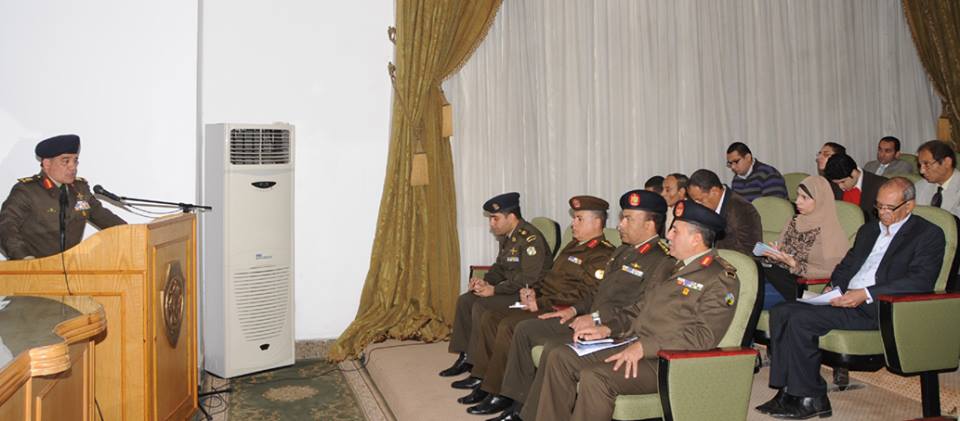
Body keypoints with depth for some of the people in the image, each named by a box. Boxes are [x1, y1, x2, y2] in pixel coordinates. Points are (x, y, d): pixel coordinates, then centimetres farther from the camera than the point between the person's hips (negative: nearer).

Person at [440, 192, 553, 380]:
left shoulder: (530, 238, -20)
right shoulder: (507, 236, 10)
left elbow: (529, 279, -25)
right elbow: (500, 267, 20)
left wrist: (494, 290, -23)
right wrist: (485, 281, -1)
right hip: (511, 288, 10)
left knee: (481, 306, -24)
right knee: (465, 300, 3)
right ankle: (466, 358, 11)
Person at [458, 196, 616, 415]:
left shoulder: (603, 254, -10)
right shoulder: (573, 245, 21)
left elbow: (582, 295, -20)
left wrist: (540, 303, -19)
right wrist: (533, 292, 5)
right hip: (542, 303, 10)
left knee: (509, 325, -26)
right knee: (490, 317, 0)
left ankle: (500, 393, -13)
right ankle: (485, 381, 3)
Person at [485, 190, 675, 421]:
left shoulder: (663, 260, -13)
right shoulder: (623, 251, 19)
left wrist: (597, 318, -20)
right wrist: (575, 309, 10)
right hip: (587, 320, 10)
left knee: (554, 349, -28)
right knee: (525, 329, 4)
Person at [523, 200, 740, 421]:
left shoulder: (722, 278, -8)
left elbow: (704, 335, -18)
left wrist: (644, 347, -23)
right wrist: (606, 329, 6)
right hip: (633, 346, 9)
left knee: (594, 377, -30)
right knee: (560, 358, -3)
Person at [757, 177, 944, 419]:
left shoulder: (929, 234, 1)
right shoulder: (868, 230, 25)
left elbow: (921, 281, -13)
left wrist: (866, 294, -22)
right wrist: (834, 288, 2)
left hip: (877, 309, -8)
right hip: (844, 299, 8)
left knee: (801, 319, -25)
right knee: (781, 312, -13)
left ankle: (811, 399, -12)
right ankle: (789, 390, -12)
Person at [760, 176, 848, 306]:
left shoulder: (831, 231, -8)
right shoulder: (795, 222, 11)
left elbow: (827, 272, -10)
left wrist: (794, 264, -19)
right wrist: (774, 254, -9)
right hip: (782, 275, 6)